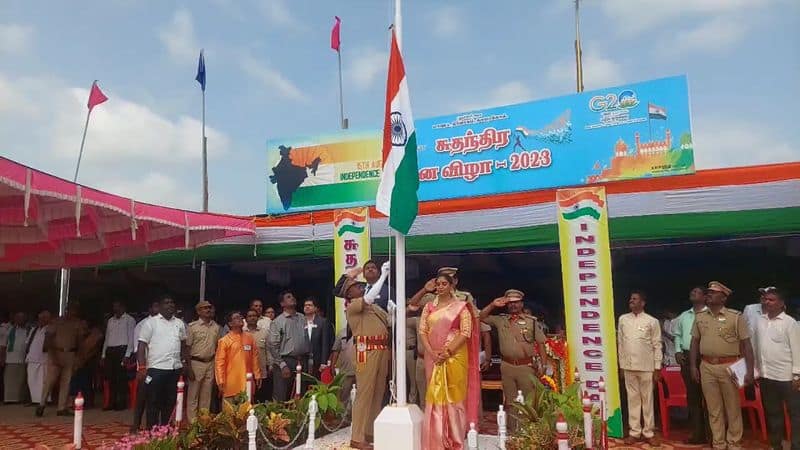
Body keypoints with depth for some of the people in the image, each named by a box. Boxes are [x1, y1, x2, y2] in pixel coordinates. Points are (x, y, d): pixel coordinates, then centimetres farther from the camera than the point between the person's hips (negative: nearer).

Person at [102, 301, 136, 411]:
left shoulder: (129, 320, -1)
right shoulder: (110, 321, 17)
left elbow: (131, 338, -6)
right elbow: (107, 339, 18)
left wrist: (127, 355, -14)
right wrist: (103, 355, 12)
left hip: (122, 349, -6)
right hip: (110, 351, 6)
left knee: (121, 378, -5)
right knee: (111, 378, 6)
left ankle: (122, 403, 1)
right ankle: (112, 403, 13)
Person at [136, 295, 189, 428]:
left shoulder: (179, 323, 12)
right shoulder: (151, 322, -1)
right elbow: (142, 345, -5)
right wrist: (142, 367, -14)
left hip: (175, 369, 4)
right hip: (156, 368, -4)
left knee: (170, 402, 11)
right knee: (153, 402, 2)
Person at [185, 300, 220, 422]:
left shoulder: (216, 327, 8)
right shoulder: (193, 326, -5)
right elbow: (187, 348, -5)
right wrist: (189, 368, -10)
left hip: (211, 363, 4)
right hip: (196, 363, -4)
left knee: (206, 395, 9)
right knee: (193, 394, 2)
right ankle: (192, 421, 8)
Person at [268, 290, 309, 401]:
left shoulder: (302, 318, 11)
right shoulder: (277, 322, -1)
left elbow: (308, 340, 12)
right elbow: (273, 346, -5)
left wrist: (308, 359, 6)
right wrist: (282, 365, -11)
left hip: (303, 362, 4)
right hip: (285, 361, -4)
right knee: (281, 399, -1)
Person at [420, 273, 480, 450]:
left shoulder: (461, 306, -1)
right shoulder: (429, 307, 10)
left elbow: (466, 332, -9)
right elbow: (422, 331, 4)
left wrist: (448, 352, -16)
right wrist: (431, 352, -10)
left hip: (455, 356, -3)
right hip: (434, 358, 3)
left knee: (454, 395, 0)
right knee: (435, 396, 6)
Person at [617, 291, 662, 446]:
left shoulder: (652, 321, -2)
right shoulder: (623, 319, 5)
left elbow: (657, 346, -1)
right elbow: (620, 343, 8)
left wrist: (657, 368, -4)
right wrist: (621, 365, 7)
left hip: (646, 367, -2)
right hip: (628, 366, 2)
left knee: (647, 400, 6)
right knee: (633, 399, 8)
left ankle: (648, 432, 16)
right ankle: (634, 432, 16)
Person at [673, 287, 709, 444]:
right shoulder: (684, 316, 17)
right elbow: (677, 334, 21)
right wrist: (678, 350, 8)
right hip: (686, 358, 6)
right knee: (692, 396, 10)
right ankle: (697, 433, 19)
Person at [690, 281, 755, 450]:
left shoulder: (735, 316, -4)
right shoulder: (699, 317, 7)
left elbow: (746, 344, -4)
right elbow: (695, 342, 12)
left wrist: (749, 370, -9)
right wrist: (693, 366, 6)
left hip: (729, 367, -3)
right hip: (706, 367, 3)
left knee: (733, 407, 7)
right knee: (713, 409, 10)